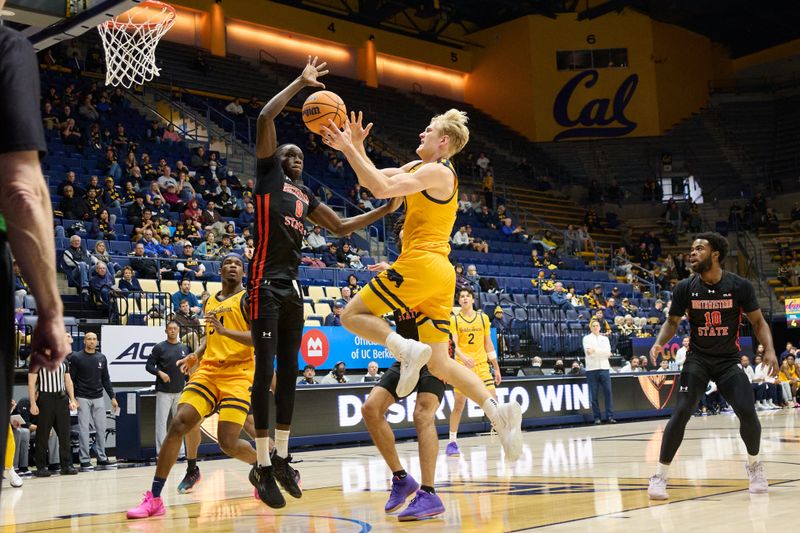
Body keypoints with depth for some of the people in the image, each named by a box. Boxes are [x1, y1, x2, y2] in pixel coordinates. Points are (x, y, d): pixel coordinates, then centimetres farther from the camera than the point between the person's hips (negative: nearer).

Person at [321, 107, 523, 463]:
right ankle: (497, 410, -9)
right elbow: (372, 181, 23)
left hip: (421, 264, -9)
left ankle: (407, 349, -20)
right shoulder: (417, 166, 20)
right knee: (439, 365, 6)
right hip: (439, 273, 9)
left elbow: (382, 189, -19)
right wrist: (354, 148, 13)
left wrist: (350, 149, -13)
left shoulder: (437, 171, -8)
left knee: (352, 314, 1)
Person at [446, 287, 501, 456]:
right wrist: (463, 357, -29)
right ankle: (452, 442, 7)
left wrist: (496, 368, 11)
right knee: (459, 405, -2)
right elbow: (454, 344, -9)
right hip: (463, 366, -2)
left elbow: (488, 344, 13)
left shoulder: (483, 318, 8)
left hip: (482, 365, 2)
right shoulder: (454, 320, 1)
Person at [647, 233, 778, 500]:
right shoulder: (685, 288, -7)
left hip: (729, 360, 0)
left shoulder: (740, 286, -10)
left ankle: (754, 465, 21)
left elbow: (758, 321, -1)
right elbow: (672, 322, 5)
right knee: (681, 412, -17)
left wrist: (769, 350, -17)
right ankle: (660, 475, -8)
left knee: (748, 413, -11)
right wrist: (659, 343, -15)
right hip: (697, 359, 0)